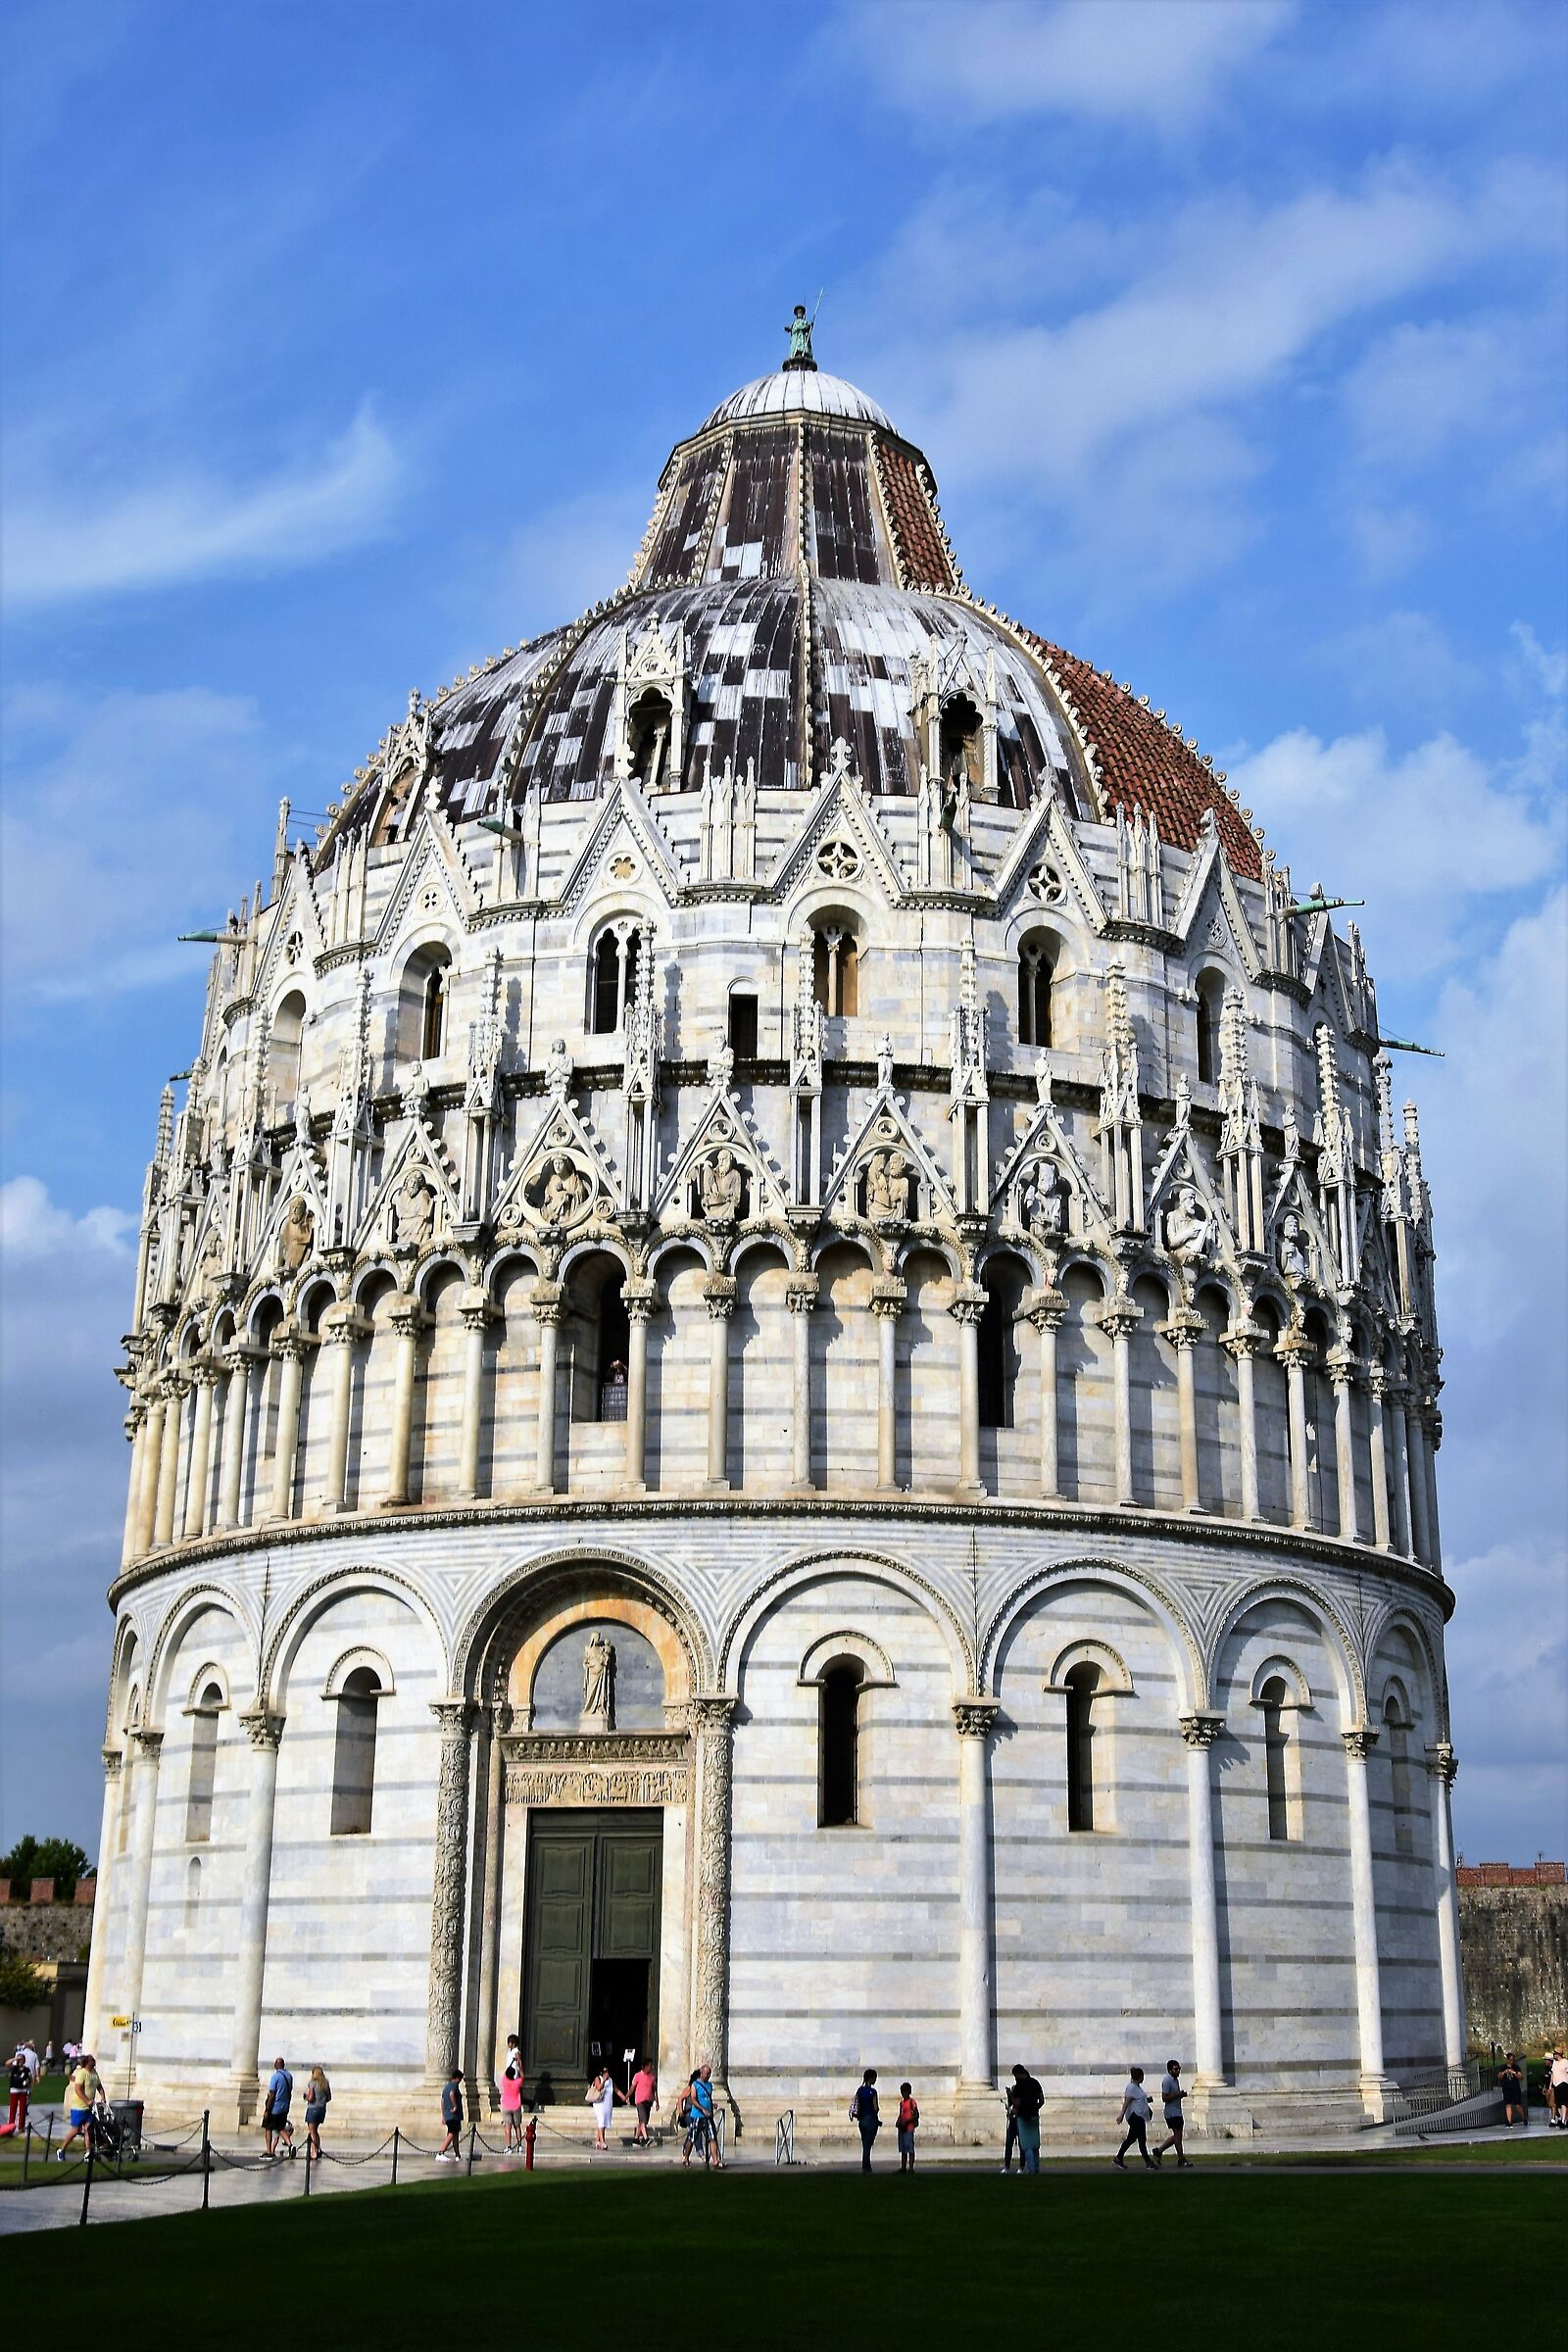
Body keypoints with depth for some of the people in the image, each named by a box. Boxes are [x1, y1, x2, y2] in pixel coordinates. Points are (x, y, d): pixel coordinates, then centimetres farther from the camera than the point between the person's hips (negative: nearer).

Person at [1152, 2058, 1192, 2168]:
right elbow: (1165, 2098, -19)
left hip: (1177, 2112, 10)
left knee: (1177, 2136, 11)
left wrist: (1182, 2094, 5)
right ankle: (1181, 2159, 3)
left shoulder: (1176, 2080, 15)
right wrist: (1177, 2094, -20)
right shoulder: (1167, 2081, -15)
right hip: (1172, 2112, -10)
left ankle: (1159, 2151, 20)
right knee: (1177, 2135, -4)